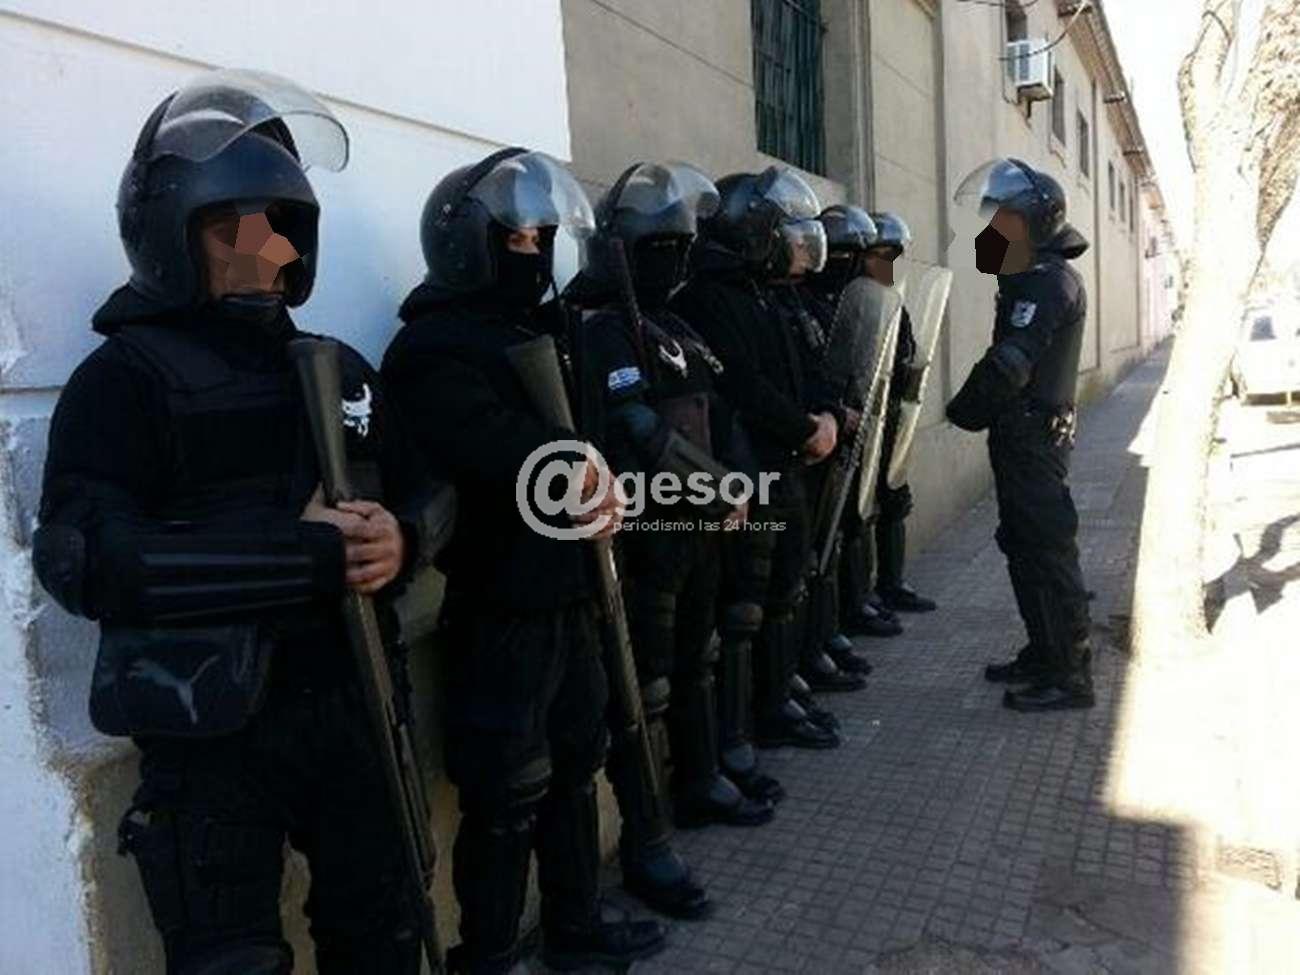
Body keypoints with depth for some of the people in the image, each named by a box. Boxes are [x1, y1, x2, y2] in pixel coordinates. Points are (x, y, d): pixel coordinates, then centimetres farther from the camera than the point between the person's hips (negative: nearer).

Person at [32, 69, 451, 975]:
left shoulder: (339, 370, 10)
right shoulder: (126, 377, -9)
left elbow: (427, 489, 11)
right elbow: (82, 558, -21)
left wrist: (401, 538, -13)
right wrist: (308, 556, -25)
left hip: (351, 706, 6)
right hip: (212, 735, -5)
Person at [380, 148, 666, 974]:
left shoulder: (538, 332, 16)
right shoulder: (433, 350, -12)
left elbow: (581, 430, 14)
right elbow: (504, 448, -27)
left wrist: (598, 480, -4)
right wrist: (589, 467, -15)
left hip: (567, 590, 9)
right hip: (500, 606, -9)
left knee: (574, 766, 19)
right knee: (508, 797, 2)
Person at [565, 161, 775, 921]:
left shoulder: (680, 332, 15)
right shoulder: (604, 332, -14)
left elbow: (722, 420, 14)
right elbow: (644, 442, -24)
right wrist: (720, 489, -14)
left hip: (697, 533, 9)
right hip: (645, 541, -9)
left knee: (695, 667, 22)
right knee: (643, 693, 0)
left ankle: (701, 786, 41)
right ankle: (644, 844, 12)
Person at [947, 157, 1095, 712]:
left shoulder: (1050, 281, -16)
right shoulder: (1032, 276, 16)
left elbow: (1009, 364, -23)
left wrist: (963, 411, -11)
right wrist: (979, 411, 5)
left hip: (1034, 435, -10)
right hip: (1020, 432, 10)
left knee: (1047, 552, -5)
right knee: (1023, 547, 16)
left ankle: (1069, 676, 4)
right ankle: (1043, 656, 28)